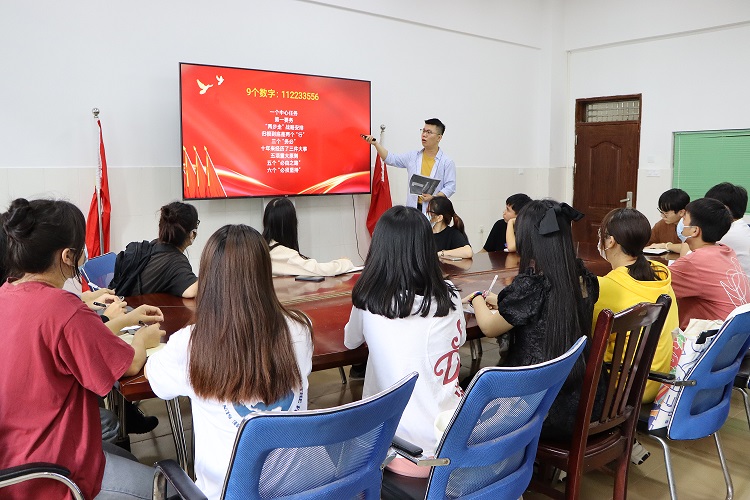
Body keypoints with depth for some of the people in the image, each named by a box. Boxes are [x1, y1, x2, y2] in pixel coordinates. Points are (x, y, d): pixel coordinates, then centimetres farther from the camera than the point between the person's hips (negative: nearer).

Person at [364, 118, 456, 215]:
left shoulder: (447, 162, -2)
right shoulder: (412, 156, 10)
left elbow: (450, 187, -5)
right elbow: (391, 159, 10)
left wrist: (434, 197, -19)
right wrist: (375, 143, 0)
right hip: (412, 208, 3)